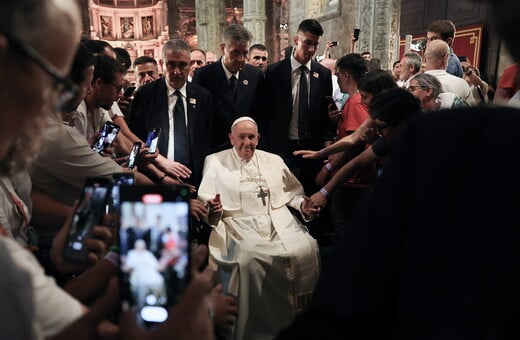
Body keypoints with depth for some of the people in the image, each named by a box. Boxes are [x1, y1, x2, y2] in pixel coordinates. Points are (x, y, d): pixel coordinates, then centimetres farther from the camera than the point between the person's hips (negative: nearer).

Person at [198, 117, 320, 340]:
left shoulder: (274, 160, 19)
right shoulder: (215, 162, 9)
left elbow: (292, 192, 20)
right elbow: (205, 204, 3)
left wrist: (302, 204, -1)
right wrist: (213, 210, -19)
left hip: (279, 221, 3)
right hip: (241, 225, -2)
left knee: (305, 250, -25)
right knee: (249, 259, -33)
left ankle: (300, 311, -5)